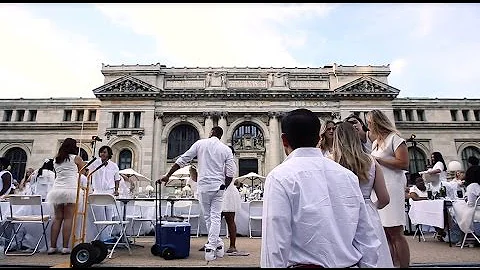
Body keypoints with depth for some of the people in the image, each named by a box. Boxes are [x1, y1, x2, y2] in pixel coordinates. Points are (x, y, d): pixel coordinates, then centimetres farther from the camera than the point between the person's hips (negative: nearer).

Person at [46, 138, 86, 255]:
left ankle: (52, 246, 9)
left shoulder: (56, 160, 17)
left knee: (57, 218, 9)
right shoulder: (76, 158, 2)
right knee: (68, 219, -3)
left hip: (56, 190, 5)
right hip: (70, 190, -5)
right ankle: (65, 247, -3)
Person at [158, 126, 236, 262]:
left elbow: (182, 160, 1)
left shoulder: (200, 143, 3)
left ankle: (218, 244, 21)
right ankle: (211, 248, 4)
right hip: (218, 187, 0)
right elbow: (230, 173, -1)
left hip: (203, 186, 0)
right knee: (215, 217, 6)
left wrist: (167, 175, 6)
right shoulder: (226, 150, 4)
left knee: (207, 217, 13)